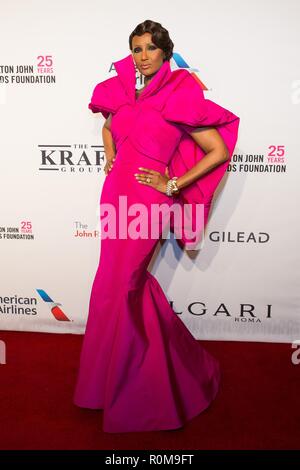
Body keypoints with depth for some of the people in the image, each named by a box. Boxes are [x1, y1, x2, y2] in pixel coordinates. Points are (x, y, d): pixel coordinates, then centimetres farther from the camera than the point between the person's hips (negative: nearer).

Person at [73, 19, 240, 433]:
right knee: (133, 285, 16)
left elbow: (219, 151, -9)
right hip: (117, 195, 7)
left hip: (146, 203, -7)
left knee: (116, 289, 1)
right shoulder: (125, 93, 11)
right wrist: (111, 161, 13)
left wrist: (173, 185, -12)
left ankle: (118, 387, 25)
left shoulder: (180, 98, -8)